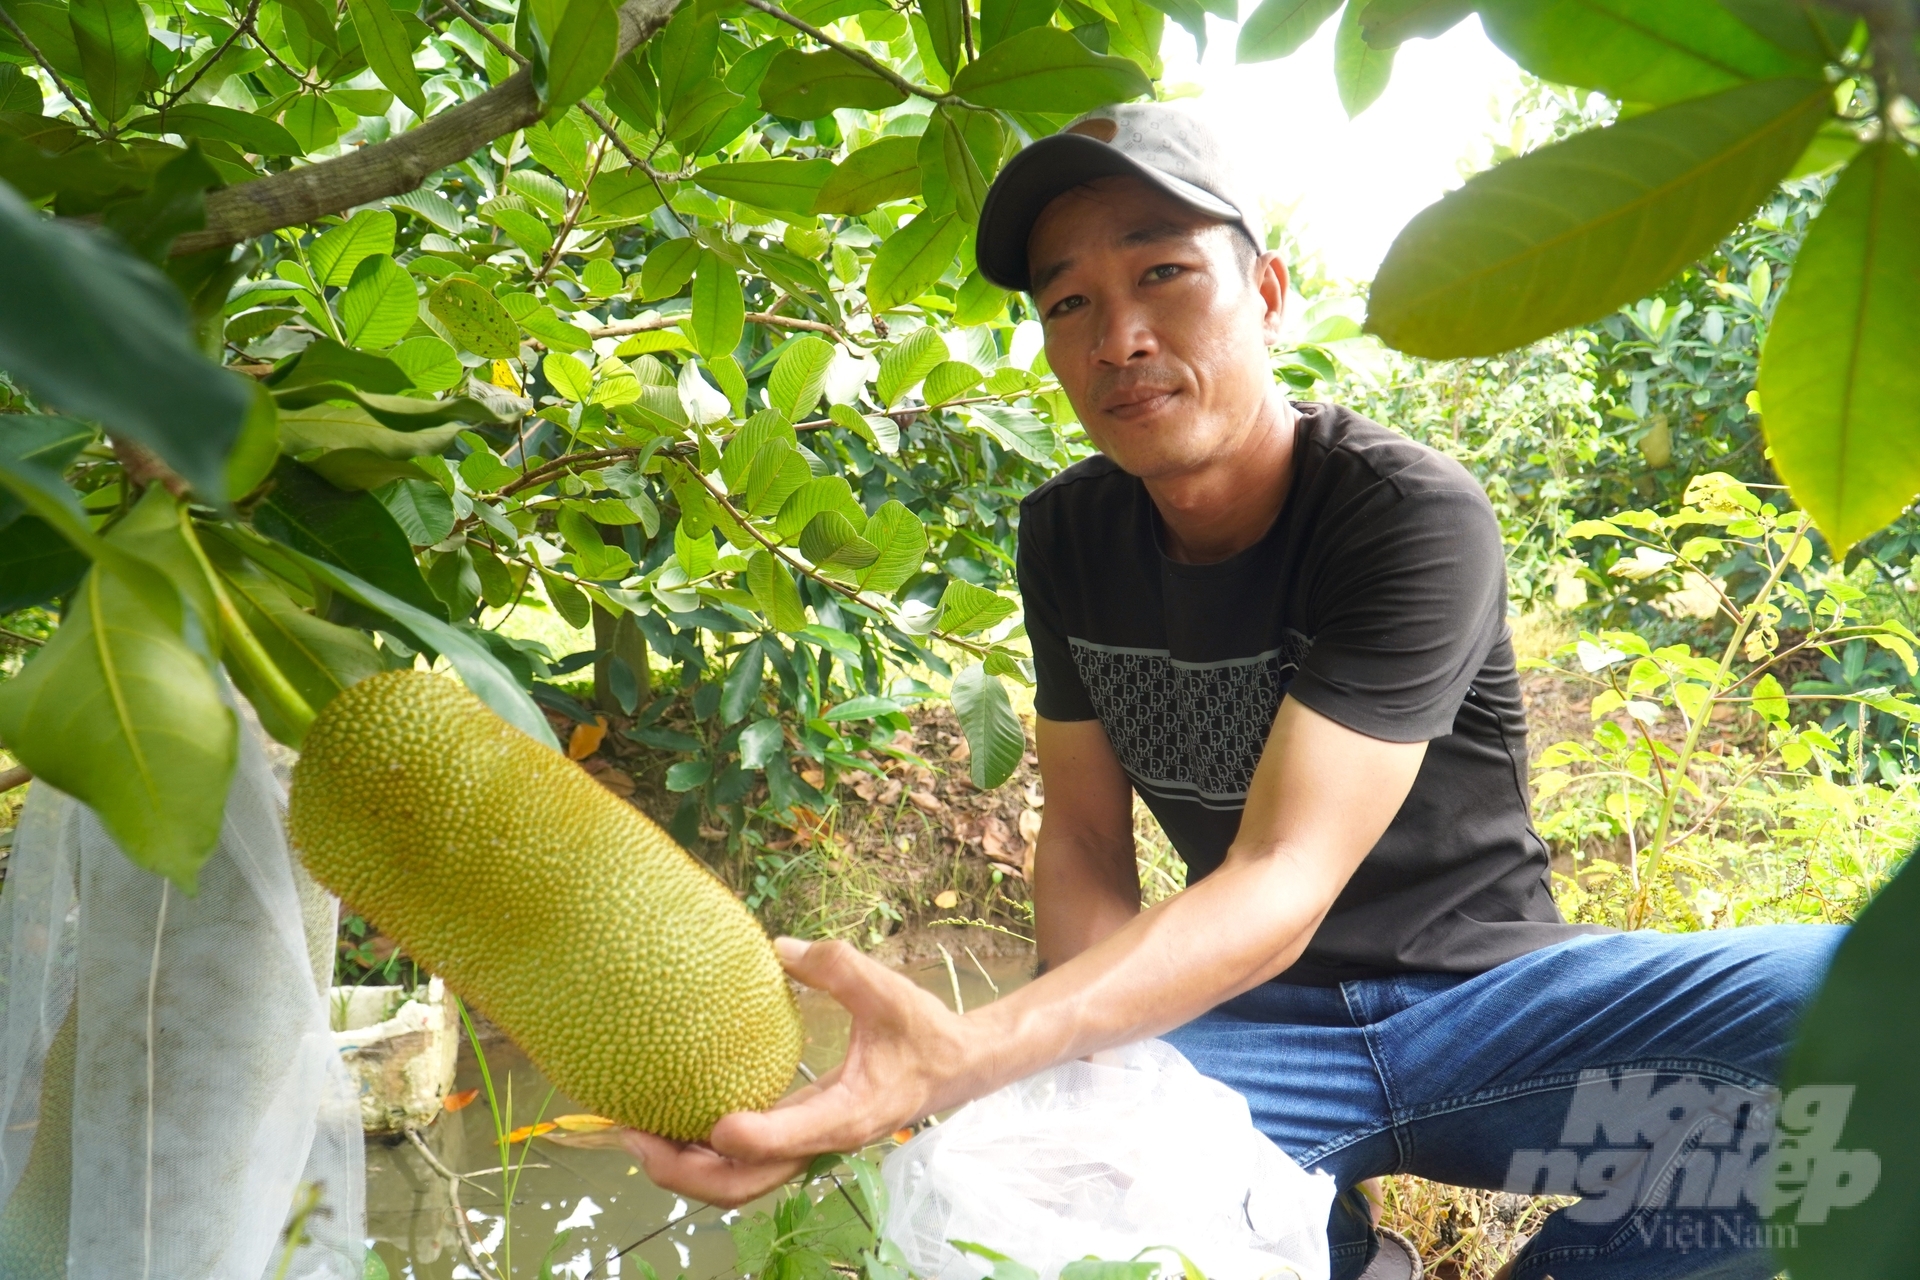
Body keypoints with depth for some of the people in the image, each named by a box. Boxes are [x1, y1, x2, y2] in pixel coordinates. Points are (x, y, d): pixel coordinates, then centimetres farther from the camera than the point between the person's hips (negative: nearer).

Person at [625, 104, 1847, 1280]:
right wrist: (1100, 1053, -20)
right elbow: (1085, 842, 2)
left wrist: (962, 1057, -44)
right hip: (1251, 1019, 3)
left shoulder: (1414, 518, -18)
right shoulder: (1067, 536, -1)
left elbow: (1281, 889, -28)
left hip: (1483, 988, -2)